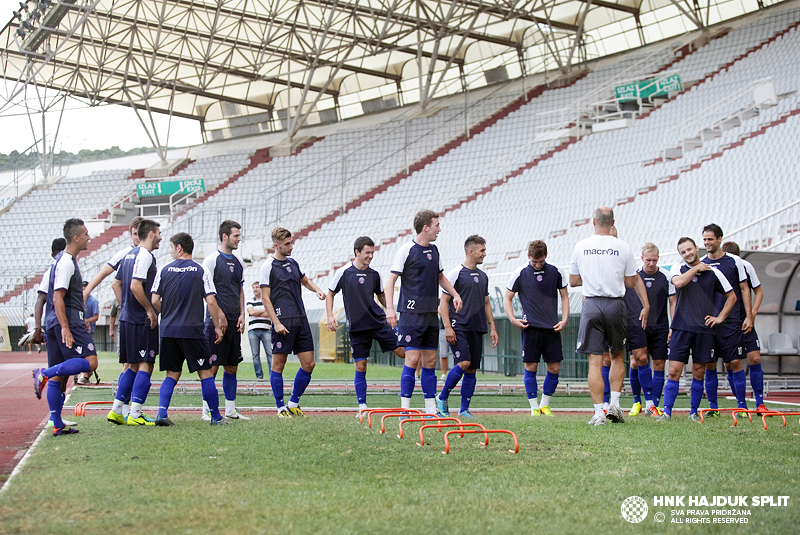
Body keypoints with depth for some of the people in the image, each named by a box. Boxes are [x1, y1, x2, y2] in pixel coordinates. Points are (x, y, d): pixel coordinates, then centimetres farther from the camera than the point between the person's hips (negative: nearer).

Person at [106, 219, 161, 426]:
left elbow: (116, 284, 21)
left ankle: (116, 410, 13)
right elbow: (135, 286, -23)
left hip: (127, 318, 9)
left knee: (134, 366, 14)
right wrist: (151, 310, -16)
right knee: (145, 365, -6)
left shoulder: (130, 255, 16)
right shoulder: (145, 255, -13)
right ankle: (135, 414, -8)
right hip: (142, 321, -9)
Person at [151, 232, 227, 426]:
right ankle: (216, 416, 7)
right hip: (193, 330, -3)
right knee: (205, 373, 4)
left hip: (168, 330, 3)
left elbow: (154, 301, 2)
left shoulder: (164, 270, 4)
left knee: (172, 374, 11)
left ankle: (161, 413, -3)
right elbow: (211, 301, -5)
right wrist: (217, 326, 4)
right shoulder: (200, 270, 0)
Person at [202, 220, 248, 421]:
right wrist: (219, 315, -16)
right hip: (216, 321, -7)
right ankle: (207, 410, 0)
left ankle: (231, 409, 14)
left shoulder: (238, 263, 15)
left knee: (232, 367, 9)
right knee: (212, 366, -5)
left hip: (234, 322, 7)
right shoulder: (212, 260, -7)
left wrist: (242, 314, 9)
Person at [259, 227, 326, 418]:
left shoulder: (293, 263, 15)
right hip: (283, 322, -7)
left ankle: (293, 403, 16)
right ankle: (281, 407, 6)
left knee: (308, 363, 3)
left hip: (301, 320, 7)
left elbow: (305, 281, 33)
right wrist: (276, 322, -14)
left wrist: (317, 289, 11)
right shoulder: (268, 266, -5)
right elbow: (265, 297, -8)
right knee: (278, 364, -3)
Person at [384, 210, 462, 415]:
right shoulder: (406, 250, -8)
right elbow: (391, 280, -9)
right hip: (411, 313, -7)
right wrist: (390, 308, -18)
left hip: (431, 314, 7)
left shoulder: (434, 250, 13)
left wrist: (455, 294, 14)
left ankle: (431, 409, 11)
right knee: (413, 359, -11)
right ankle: (405, 409, -6)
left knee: (430, 361, 7)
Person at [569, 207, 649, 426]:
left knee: (595, 361, -1)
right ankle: (614, 404, 10)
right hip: (615, 305, 0)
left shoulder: (581, 246, 3)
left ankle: (599, 413, -5)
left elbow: (573, 281, 12)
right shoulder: (622, 247, 0)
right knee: (617, 356, 19)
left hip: (591, 305, 0)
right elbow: (631, 282, 6)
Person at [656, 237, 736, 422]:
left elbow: (732, 297, 14)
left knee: (698, 373, 5)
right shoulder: (677, 269, 6)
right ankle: (667, 412, -3)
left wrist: (720, 317, 6)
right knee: (674, 371, -7)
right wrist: (696, 268, -7)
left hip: (704, 329, 1)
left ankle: (694, 412, 16)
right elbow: (678, 282, -18)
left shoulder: (713, 273, 6)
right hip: (681, 328, -1)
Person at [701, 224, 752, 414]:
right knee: (709, 365, 2)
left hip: (731, 321, -3)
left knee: (735, 362, -5)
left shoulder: (734, 261, 2)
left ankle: (742, 405, 2)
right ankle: (713, 407, 10)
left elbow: (744, 289, 5)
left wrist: (748, 316, -2)